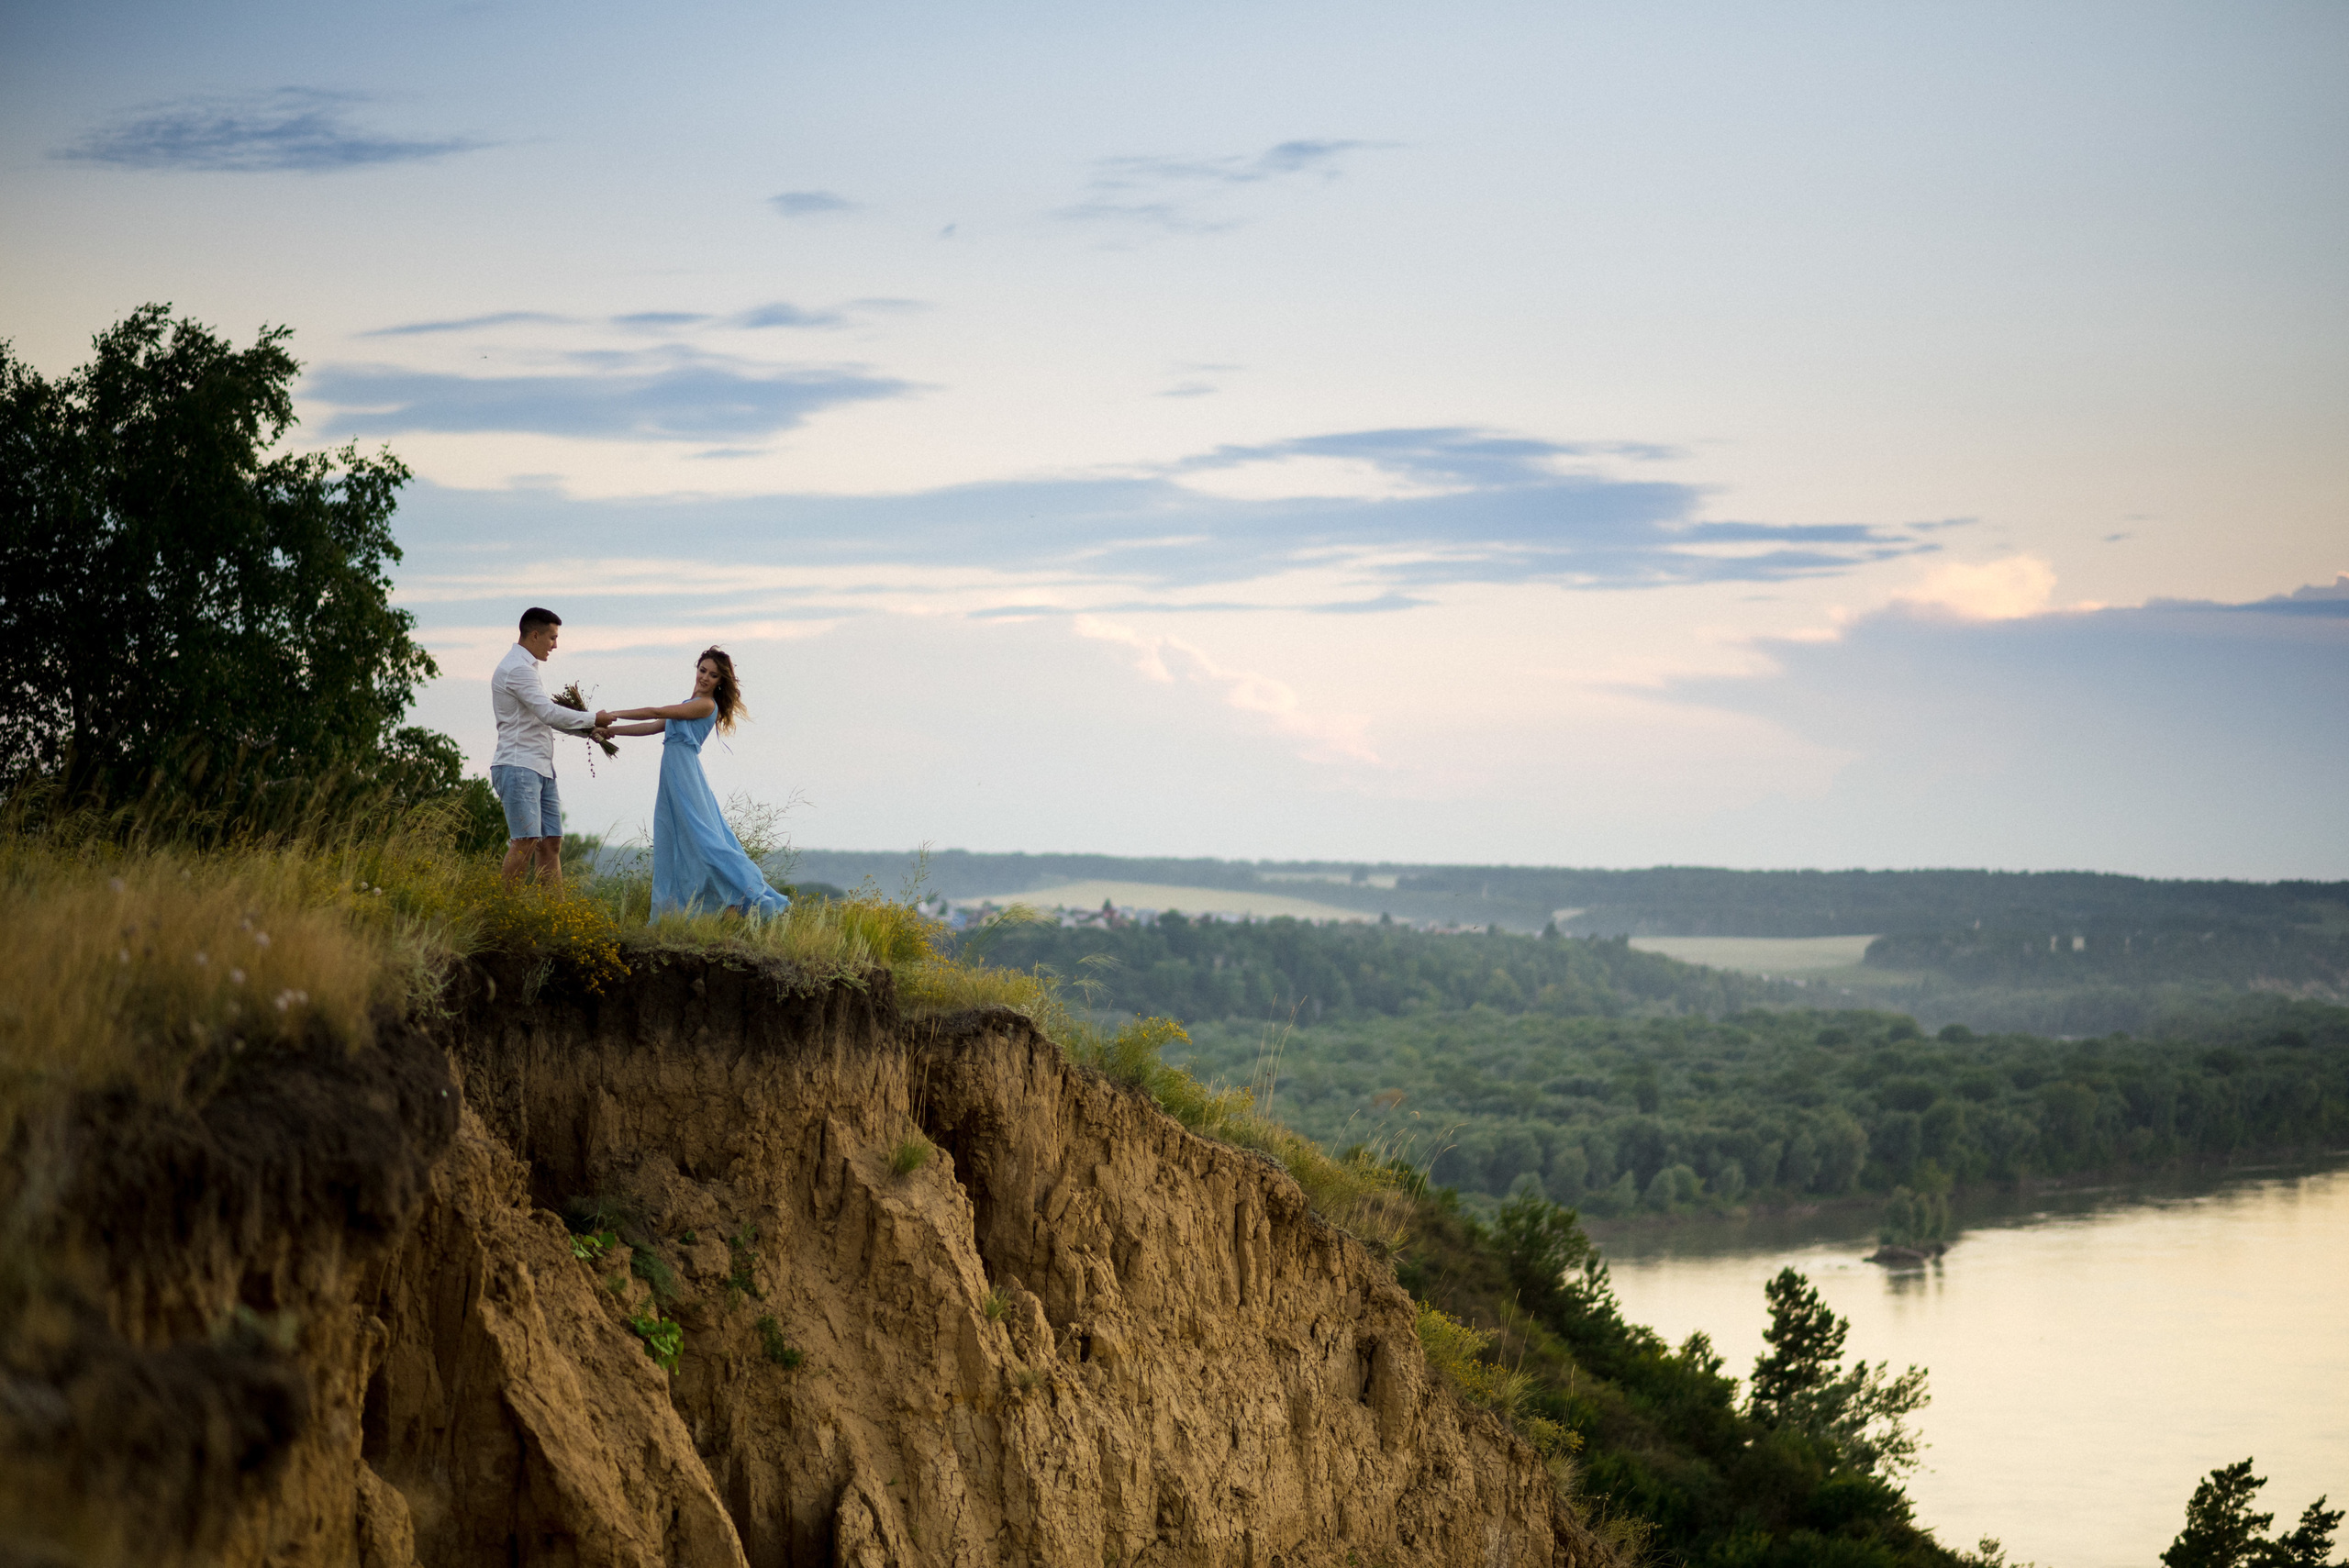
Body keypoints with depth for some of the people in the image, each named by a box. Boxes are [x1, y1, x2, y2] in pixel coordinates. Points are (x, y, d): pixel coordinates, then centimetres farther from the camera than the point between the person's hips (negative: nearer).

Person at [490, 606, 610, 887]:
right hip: (519, 766, -10)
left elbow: (545, 716, 26)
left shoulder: (527, 668, 21)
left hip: (540, 769, 10)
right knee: (526, 840, -16)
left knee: (551, 842, 5)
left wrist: (586, 730, 14)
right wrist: (592, 718, -9)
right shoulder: (517, 669, -12)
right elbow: (550, 714, -20)